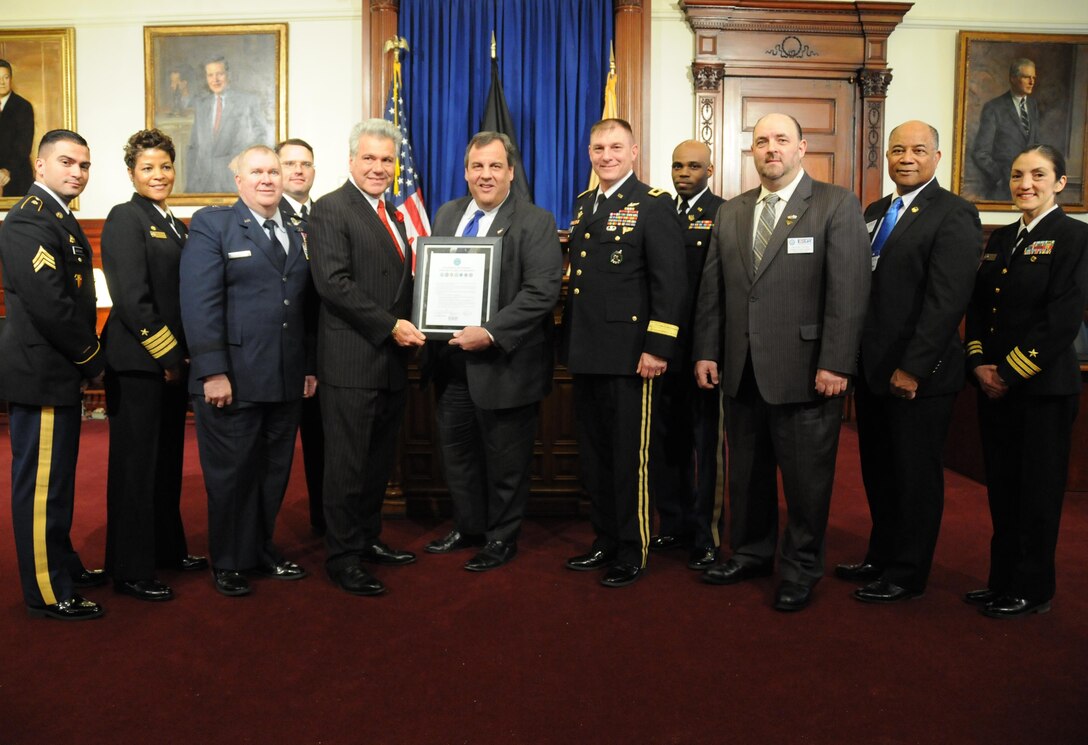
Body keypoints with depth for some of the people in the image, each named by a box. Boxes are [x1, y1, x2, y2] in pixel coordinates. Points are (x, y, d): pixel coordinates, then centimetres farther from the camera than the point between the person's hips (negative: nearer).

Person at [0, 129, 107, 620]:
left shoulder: (56, 215, 15)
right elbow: (49, 306, -24)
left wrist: (86, 361, 9)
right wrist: (92, 361, -12)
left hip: (59, 374, 10)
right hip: (40, 374, -10)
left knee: (56, 480, 20)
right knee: (41, 485, 1)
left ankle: (62, 565, 34)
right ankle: (47, 593, 12)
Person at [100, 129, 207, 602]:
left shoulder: (176, 226, 15)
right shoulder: (125, 219, -9)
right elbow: (131, 299, -18)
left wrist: (181, 355, 8)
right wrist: (167, 355, -15)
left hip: (173, 361, 8)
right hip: (138, 363, -8)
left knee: (169, 459, 16)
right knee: (136, 463, 1)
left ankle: (168, 549, 30)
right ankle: (131, 570, 12)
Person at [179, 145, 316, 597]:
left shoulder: (298, 235, 15)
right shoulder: (211, 225, -1)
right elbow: (199, 302, -11)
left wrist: (310, 366, 9)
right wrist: (213, 371, -17)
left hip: (287, 381, 5)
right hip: (232, 379, -5)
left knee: (274, 471, 13)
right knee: (231, 472, 6)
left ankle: (262, 550, 30)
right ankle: (228, 562, 22)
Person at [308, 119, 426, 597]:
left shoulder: (393, 216, 19)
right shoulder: (330, 210, -7)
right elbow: (333, 283, -17)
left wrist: (409, 330, 6)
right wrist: (391, 325, -18)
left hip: (392, 361, 8)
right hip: (352, 363, -8)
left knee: (380, 461, 15)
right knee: (348, 464, 0)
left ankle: (367, 540, 29)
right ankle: (342, 558, 11)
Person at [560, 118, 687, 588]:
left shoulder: (654, 205, -6)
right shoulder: (583, 204, 16)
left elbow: (670, 283, -12)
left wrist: (657, 347, -18)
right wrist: (568, 339, 15)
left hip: (629, 354, -7)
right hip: (585, 353, 7)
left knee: (630, 456, 2)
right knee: (593, 455, 14)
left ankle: (632, 552, 16)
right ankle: (604, 540, 29)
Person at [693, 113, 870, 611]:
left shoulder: (837, 205, -2)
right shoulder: (730, 213, 14)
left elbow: (849, 291, -9)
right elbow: (711, 289, 12)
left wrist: (835, 364, -15)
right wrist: (706, 352, 6)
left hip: (805, 371, -5)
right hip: (740, 370, 5)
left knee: (806, 477, 6)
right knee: (746, 472, 15)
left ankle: (800, 569, 23)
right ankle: (750, 553, 33)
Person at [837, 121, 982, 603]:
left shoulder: (954, 215, -10)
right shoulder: (875, 212, 13)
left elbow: (947, 301, -17)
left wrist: (912, 368, -20)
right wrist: (855, 356, 5)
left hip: (918, 374, -7)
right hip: (871, 367, 7)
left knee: (915, 474, 7)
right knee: (878, 471, 16)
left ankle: (908, 575, 21)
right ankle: (881, 557, 33)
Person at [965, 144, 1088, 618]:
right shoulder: (999, 239, 12)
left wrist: (1010, 373, -15)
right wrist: (979, 363, -3)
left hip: (1043, 387, -6)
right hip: (993, 383, 6)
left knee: (1038, 490, 5)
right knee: (1001, 486, 13)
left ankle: (1032, 590, 19)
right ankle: (1002, 580, 26)